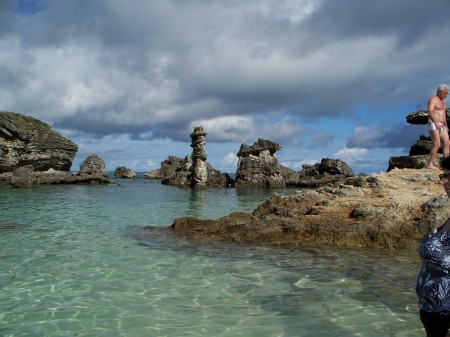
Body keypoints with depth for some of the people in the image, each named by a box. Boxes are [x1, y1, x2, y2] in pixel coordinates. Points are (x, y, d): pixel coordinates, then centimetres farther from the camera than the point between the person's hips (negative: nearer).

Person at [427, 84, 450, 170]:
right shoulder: (433, 99, -7)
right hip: (433, 124, -9)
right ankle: (430, 164, -10)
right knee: (437, 145, -14)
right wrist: (436, 122, -30)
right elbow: (430, 111, -22)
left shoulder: (442, 101, 22)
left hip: (441, 126, 9)